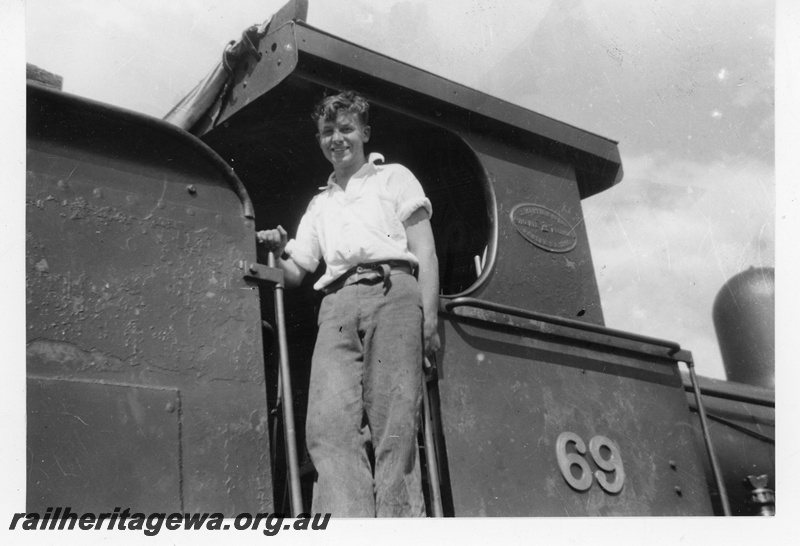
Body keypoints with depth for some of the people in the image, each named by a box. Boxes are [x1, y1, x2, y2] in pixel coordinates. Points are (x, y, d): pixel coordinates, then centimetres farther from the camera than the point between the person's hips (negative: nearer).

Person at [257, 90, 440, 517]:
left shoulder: (394, 177, 23)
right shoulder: (319, 204, 33)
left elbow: (425, 252, 11)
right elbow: (295, 274, 28)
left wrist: (430, 314, -5)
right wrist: (279, 250, 5)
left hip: (392, 291, -3)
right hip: (336, 304, 3)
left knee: (393, 420, -18)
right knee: (328, 422, -19)